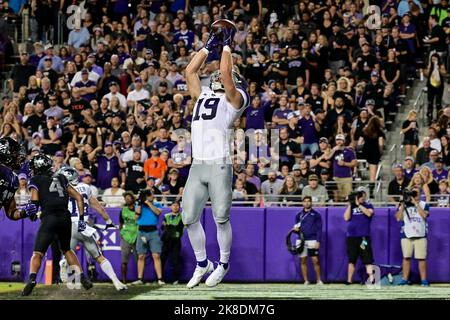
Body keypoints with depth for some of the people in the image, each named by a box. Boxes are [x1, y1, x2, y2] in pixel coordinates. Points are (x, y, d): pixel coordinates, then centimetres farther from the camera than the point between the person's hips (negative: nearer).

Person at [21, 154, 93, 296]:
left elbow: (34, 203, -7)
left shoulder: (35, 181, 9)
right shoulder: (61, 179, 21)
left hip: (49, 218, -4)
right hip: (65, 217, 4)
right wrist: (81, 218, 18)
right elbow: (79, 198, 18)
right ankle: (82, 277, 14)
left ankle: (32, 279, -25)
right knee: (66, 249, 25)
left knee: (37, 253, -2)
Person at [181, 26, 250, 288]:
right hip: (197, 166, 6)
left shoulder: (235, 99, 4)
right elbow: (191, 71, 22)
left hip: (219, 166, -6)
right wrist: (210, 46, 23)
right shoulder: (203, 96, 22)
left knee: (221, 218, -3)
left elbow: (226, 73, -9)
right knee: (190, 218, 5)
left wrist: (227, 45, 1)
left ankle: (224, 264, 12)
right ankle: (202, 264, 19)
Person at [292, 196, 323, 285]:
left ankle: (319, 280, 1)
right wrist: (296, 228, -3)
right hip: (302, 240, 3)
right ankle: (306, 280, 8)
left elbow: (319, 229, 0)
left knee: (315, 260, -7)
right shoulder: (299, 215, 12)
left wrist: (318, 241, -8)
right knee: (303, 261, 2)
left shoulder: (316, 215, 3)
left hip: (312, 240, -3)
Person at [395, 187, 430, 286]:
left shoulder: (424, 205, 7)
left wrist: (416, 203, -11)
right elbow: (398, 218, 2)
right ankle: (405, 279, 5)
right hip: (406, 235, 2)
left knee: (422, 258, -4)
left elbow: (424, 215, -13)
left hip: (420, 236, -2)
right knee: (406, 257, 1)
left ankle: (424, 280, 0)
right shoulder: (404, 205, 12)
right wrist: (402, 205, -4)